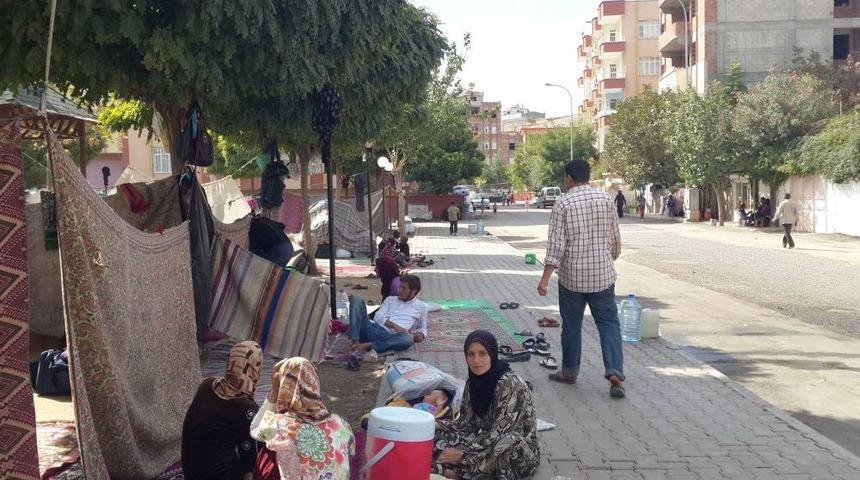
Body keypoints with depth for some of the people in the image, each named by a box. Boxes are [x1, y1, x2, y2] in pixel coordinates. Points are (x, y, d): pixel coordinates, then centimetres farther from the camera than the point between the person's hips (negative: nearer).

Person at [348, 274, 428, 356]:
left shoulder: (421, 307, 18)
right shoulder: (390, 299, 22)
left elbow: (423, 328, 27)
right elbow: (378, 316, 9)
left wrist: (421, 334, 1)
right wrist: (394, 325, -10)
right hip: (373, 329, 3)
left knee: (408, 338, -38)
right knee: (357, 299, -16)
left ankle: (369, 346, -35)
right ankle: (355, 342, -31)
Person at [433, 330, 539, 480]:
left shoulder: (509, 383, -23)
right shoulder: (474, 381, -1)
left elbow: (499, 434, -25)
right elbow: (466, 422, 4)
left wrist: (463, 454, -23)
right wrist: (437, 427, -11)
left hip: (519, 453, -6)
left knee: (507, 442, -39)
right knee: (435, 440, -7)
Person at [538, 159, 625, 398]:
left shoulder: (563, 204, -8)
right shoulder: (605, 199, 2)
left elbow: (556, 244, -14)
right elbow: (615, 238, 8)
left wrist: (545, 278, -14)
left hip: (572, 275, -2)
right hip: (603, 274, 2)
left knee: (571, 324, 12)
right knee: (608, 323, 5)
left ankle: (569, 371, 25)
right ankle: (615, 373, -8)